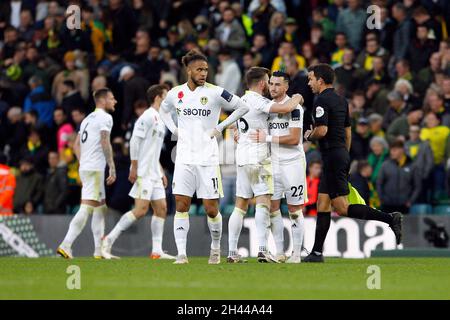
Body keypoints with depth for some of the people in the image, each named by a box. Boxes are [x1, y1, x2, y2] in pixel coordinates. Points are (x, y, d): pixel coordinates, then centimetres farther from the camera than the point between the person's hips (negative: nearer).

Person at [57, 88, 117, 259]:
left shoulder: (88, 118, 20)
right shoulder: (105, 117, -6)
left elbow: (76, 145, 20)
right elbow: (105, 143, -15)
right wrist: (112, 168, -13)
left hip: (85, 168, 9)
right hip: (95, 169, -9)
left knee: (100, 208, 15)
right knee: (86, 208, -13)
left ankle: (99, 250, 15)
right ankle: (66, 245, -20)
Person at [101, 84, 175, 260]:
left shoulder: (159, 119, 19)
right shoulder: (148, 116, -10)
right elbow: (134, 141, -16)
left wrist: (161, 173, 21)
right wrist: (134, 168, -19)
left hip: (154, 174, 10)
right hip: (143, 173, -10)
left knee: (161, 209, 4)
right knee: (141, 209, -14)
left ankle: (157, 250, 4)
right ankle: (109, 240, -8)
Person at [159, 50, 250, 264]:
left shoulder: (215, 92, -6)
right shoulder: (176, 93, 5)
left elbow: (242, 107, 3)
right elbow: (163, 110, 26)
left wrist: (220, 127, -1)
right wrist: (174, 129, 11)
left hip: (208, 158, -2)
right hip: (184, 158, 2)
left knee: (211, 208, 0)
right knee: (181, 205, -5)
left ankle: (216, 248, 22)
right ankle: (181, 253, -4)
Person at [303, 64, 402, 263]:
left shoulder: (321, 101, -12)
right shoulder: (340, 100, 15)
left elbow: (322, 130, -23)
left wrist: (309, 135, -3)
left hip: (333, 157, -10)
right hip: (342, 154, 10)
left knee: (342, 208, -11)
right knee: (322, 204, 10)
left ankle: (390, 218, -17)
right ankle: (316, 253, 9)